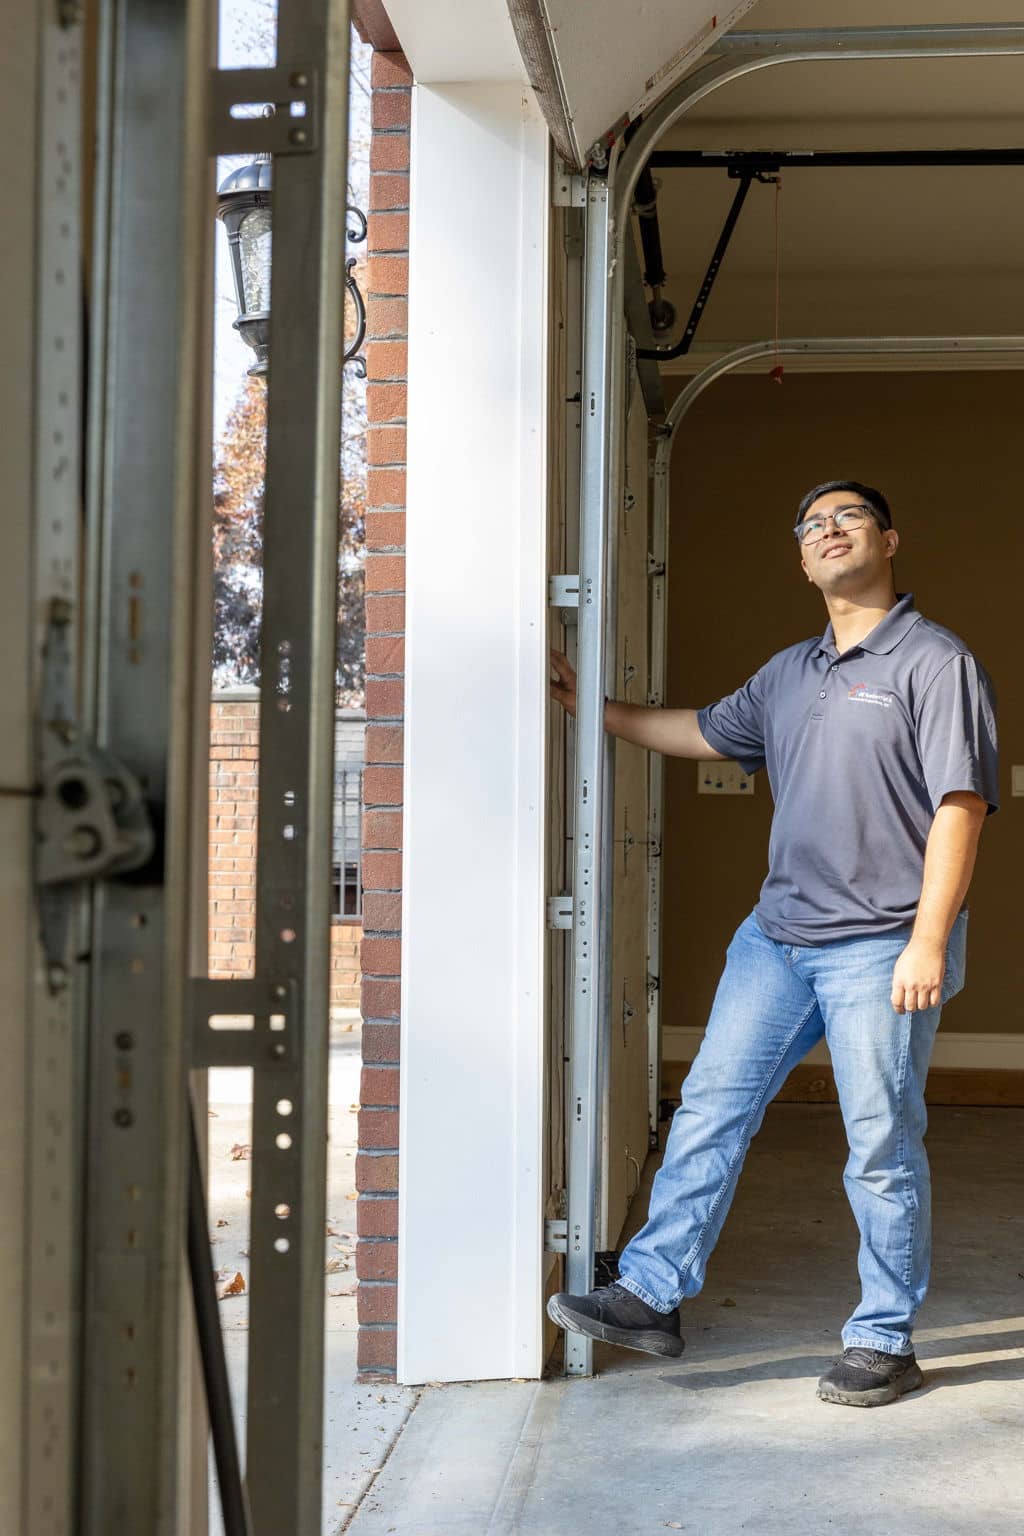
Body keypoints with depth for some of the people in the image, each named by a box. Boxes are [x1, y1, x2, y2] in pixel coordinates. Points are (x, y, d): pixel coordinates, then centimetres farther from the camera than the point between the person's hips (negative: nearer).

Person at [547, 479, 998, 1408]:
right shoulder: (789, 672, 15)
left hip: (880, 948, -7)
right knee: (711, 1108, 5)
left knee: (883, 1148, 2)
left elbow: (960, 808, -13)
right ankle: (651, 1295, 12)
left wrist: (928, 942, -19)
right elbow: (706, 733, 30)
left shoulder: (935, 662, -7)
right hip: (778, 936, 7)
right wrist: (597, 709, 29)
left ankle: (884, 1340, 15)